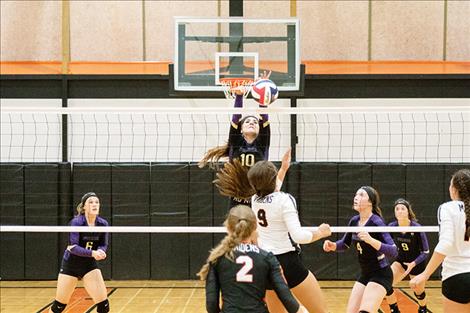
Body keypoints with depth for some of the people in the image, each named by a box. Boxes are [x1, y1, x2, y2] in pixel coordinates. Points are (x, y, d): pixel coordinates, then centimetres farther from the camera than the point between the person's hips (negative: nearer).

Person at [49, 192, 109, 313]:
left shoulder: (102, 224, -8)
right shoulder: (76, 222, -20)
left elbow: (103, 245, 2)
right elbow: (73, 247, -25)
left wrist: (100, 252, -22)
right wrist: (92, 253, -38)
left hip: (90, 265, 3)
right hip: (71, 265, -3)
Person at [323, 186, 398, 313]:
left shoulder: (377, 223, -19)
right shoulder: (354, 221, 2)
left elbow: (393, 252, -27)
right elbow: (345, 244, 18)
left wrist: (371, 240, -40)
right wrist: (332, 245, -3)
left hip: (380, 275, -8)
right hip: (365, 275, 8)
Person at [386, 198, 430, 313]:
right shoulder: (392, 227, -16)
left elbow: (425, 252, -19)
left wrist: (413, 264, -32)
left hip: (416, 263, -3)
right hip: (401, 260, 3)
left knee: (419, 292, 13)